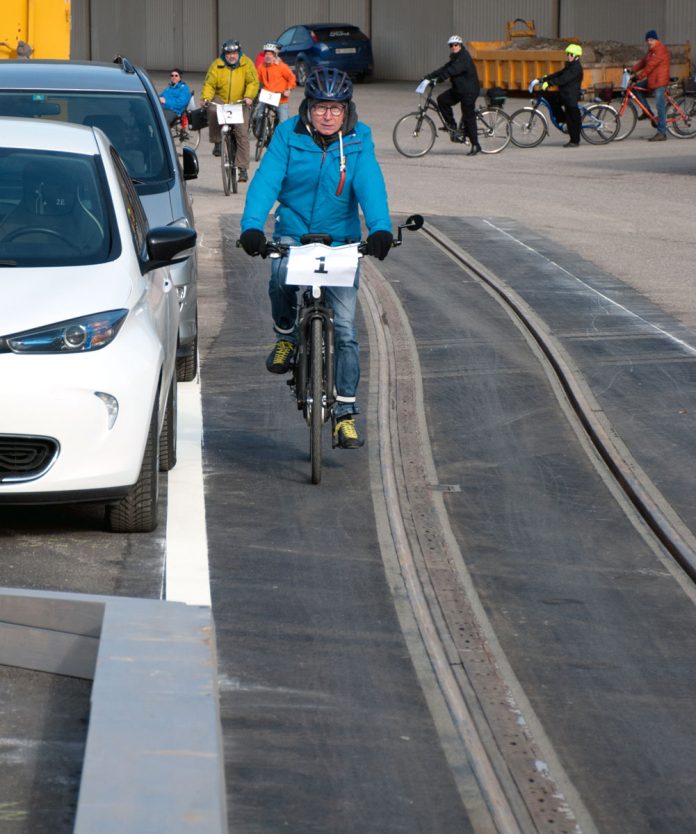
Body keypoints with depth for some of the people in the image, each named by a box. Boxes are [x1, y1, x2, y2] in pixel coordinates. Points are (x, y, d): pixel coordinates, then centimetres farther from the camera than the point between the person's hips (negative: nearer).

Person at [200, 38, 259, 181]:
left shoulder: (247, 64, -2)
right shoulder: (217, 65, 0)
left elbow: (253, 82, -9)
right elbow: (209, 84, -3)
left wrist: (249, 97, -26)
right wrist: (206, 98, -21)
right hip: (221, 100, 1)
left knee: (242, 134, -9)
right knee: (212, 110, -34)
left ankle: (243, 168, -5)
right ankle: (217, 142, -14)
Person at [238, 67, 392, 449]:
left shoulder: (359, 141, -5)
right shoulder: (288, 135, -6)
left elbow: (370, 185, -18)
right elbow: (266, 180, -16)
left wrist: (380, 229, -36)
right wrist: (251, 226, -33)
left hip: (341, 239, 0)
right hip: (293, 232, 0)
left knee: (345, 329, -5)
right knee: (281, 278, -34)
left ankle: (346, 413, 4)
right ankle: (286, 337, -1)